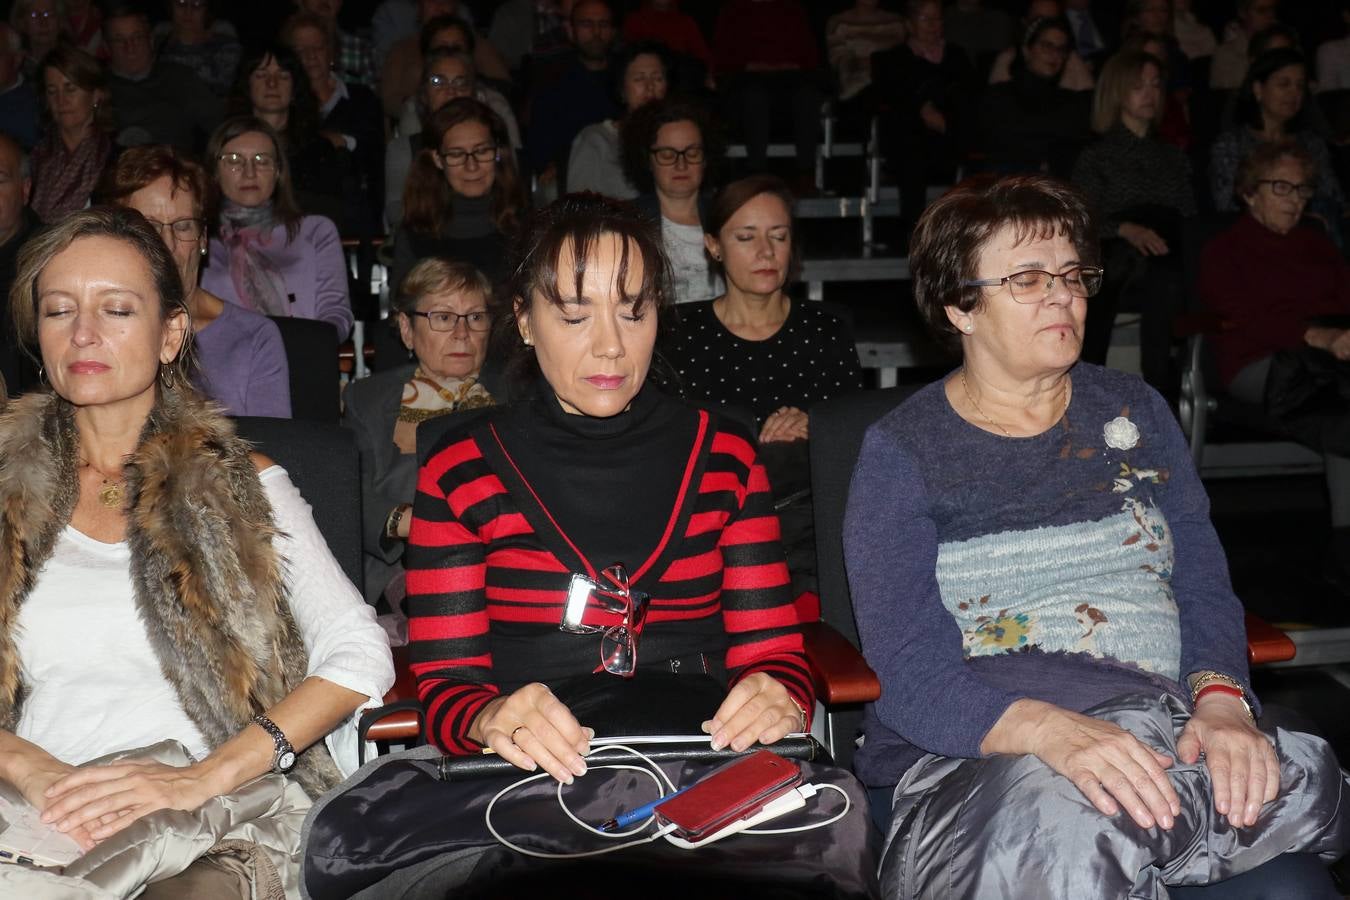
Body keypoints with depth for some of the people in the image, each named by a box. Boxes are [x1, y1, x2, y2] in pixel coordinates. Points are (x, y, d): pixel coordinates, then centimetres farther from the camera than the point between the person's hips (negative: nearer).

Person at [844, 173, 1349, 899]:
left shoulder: (1135, 411, 13)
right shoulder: (901, 450, 1)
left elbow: (1204, 590, 8)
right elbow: (905, 670, -10)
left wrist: (1222, 702, -15)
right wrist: (1050, 730, -29)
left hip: (1161, 729, 3)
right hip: (967, 755, -2)